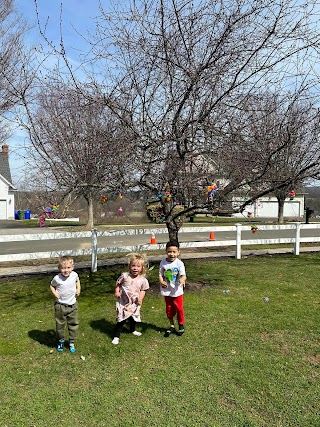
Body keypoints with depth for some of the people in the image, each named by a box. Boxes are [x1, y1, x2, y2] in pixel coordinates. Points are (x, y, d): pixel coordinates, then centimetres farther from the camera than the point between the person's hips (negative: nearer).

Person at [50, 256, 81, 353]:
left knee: (74, 324, 10)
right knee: (60, 325, 13)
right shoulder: (57, 278, -18)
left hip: (72, 304, 2)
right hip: (60, 305, -2)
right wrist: (55, 293, -14)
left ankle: (72, 342, 28)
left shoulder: (74, 275, -10)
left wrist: (78, 289, 1)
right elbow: (51, 285, 2)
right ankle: (61, 341, 37)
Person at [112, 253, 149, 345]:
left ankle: (133, 330, 50)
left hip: (134, 303, 3)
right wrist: (117, 292, -14)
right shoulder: (124, 276, -14)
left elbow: (143, 290, 1)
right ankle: (116, 336, 7)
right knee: (121, 320, -6)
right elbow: (118, 283, 0)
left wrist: (140, 298, -14)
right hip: (123, 302, -3)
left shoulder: (143, 280, -10)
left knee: (133, 318, 23)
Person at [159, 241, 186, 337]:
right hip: (167, 291, 3)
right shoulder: (163, 262, -6)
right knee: (169, 309, 15)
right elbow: (160, 274, -1)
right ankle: (172, 326, 35)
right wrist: (161, 282, -21)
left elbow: (183, 275, -24)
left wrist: (182, 280, -47)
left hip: (177, 291, -3)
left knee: (179, 308, 8)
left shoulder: (179, 263, -15)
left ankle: (181, 325, 32)